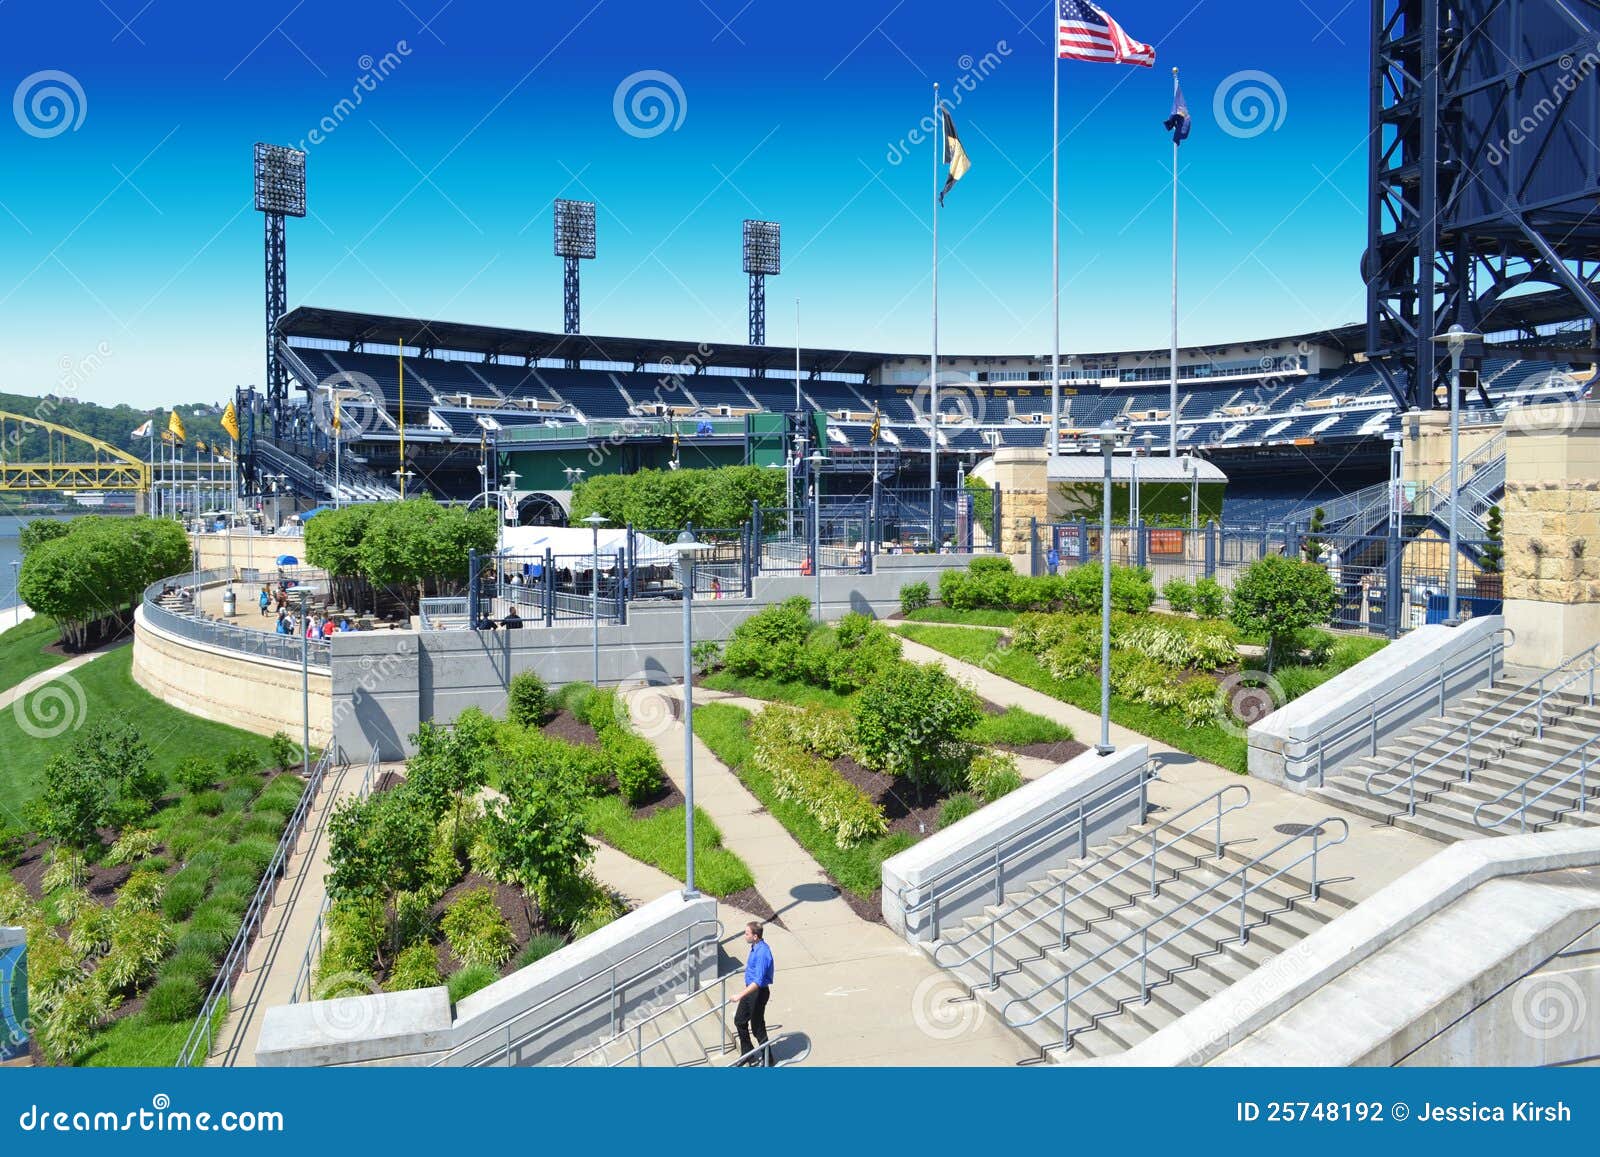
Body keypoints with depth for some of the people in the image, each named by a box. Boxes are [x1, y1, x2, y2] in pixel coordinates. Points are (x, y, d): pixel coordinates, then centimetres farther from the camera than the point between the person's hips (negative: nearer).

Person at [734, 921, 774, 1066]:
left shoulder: (762, 953, -31)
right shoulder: (755, 947, -1)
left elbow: (758, 981, -33)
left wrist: (741, 995, -33)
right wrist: (748, 966, 37)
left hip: (759, 992, -10)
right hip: (750, 989, 10)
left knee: (757, 1027, 6)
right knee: (739, 1020, 18)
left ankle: (766, 1058, 26)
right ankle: (747, 1053, 35)